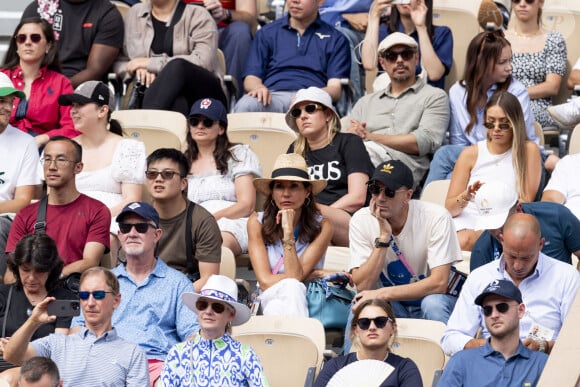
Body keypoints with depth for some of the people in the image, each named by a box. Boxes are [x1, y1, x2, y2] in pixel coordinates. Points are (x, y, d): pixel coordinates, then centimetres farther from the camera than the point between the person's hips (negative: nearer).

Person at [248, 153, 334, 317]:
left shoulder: (322, 226, -4)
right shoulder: (257, 222, -1)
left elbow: (295, 276, -13)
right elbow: (265, 281, -9)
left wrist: (288, 233, -19)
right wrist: (316, 274, -10)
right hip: (270, 299, 0)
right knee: (291, 287, -33)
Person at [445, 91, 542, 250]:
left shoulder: (528, 150, 4)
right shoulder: (470, 154, 9)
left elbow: (526, 203, 0)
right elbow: (449, 208, 6)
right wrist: (466, 197, -17)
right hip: (466, 224, 2)